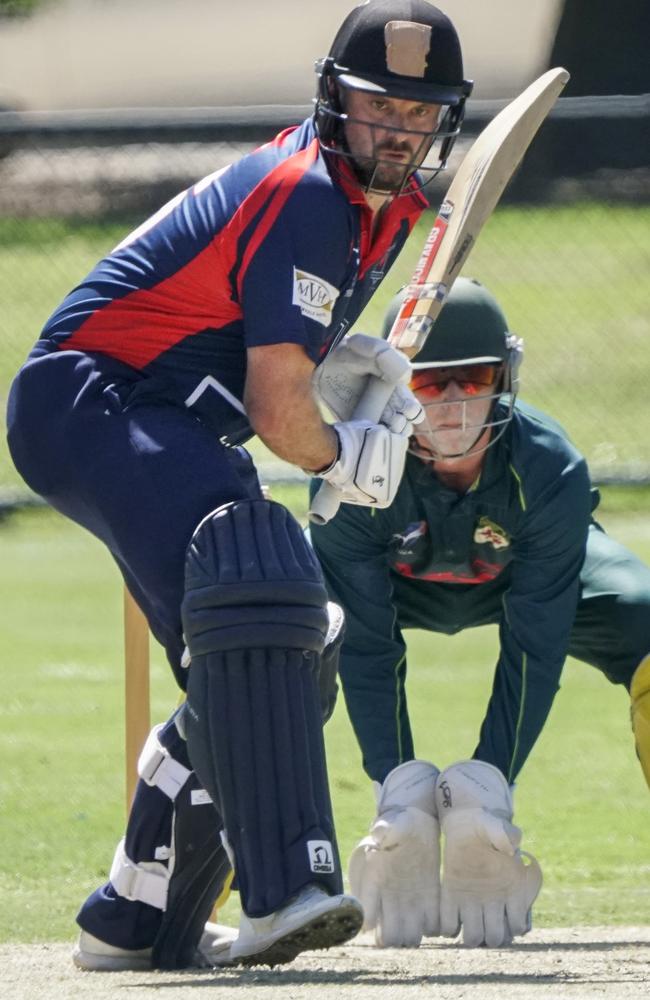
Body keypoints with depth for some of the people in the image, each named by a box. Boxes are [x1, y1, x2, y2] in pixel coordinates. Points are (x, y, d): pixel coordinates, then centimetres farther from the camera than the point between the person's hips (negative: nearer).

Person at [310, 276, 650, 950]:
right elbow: (366, 646, -31)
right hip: (392, 581, 0)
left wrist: (489, 783, -40)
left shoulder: (550, 471, -35)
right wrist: (398, 784, -39)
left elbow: (534, 647, -33)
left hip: (522, 577, 0)